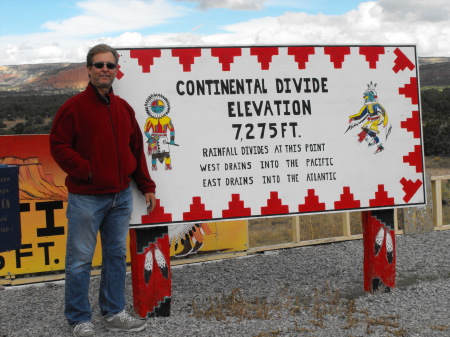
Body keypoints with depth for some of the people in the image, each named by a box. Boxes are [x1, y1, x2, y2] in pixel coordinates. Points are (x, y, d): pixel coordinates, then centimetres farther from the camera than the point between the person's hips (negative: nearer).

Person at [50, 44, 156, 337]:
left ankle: (114, 313, 26)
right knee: (80, 260, 1)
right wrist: (86, 171, -17)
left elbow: (137, 150, 15)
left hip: (121, 196, 6)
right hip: (86, 199, -6)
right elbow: (59, 145, -10)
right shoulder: (74, 107, -8)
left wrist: (147, 187, 13)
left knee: (117, 255, 13)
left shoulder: (124, 108, 10)